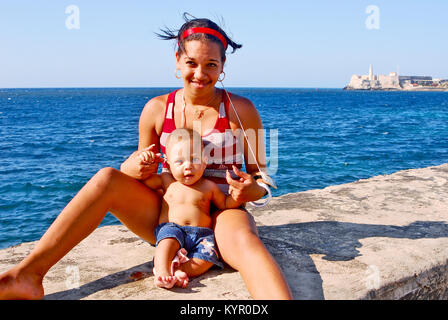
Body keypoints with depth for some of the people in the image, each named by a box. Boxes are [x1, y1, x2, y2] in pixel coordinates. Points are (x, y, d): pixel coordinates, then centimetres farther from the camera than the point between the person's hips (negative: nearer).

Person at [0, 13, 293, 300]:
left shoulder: (241, 110, -2)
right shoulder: (157, 109, 4)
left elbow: (262, 176, 3)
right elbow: (140, 165, 13)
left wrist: (251, 190, -22)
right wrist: (136, 167, -12)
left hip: (222, 214, -3)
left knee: (244, 240, -38)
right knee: (107, 178, -19)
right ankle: (28, 276, -22)